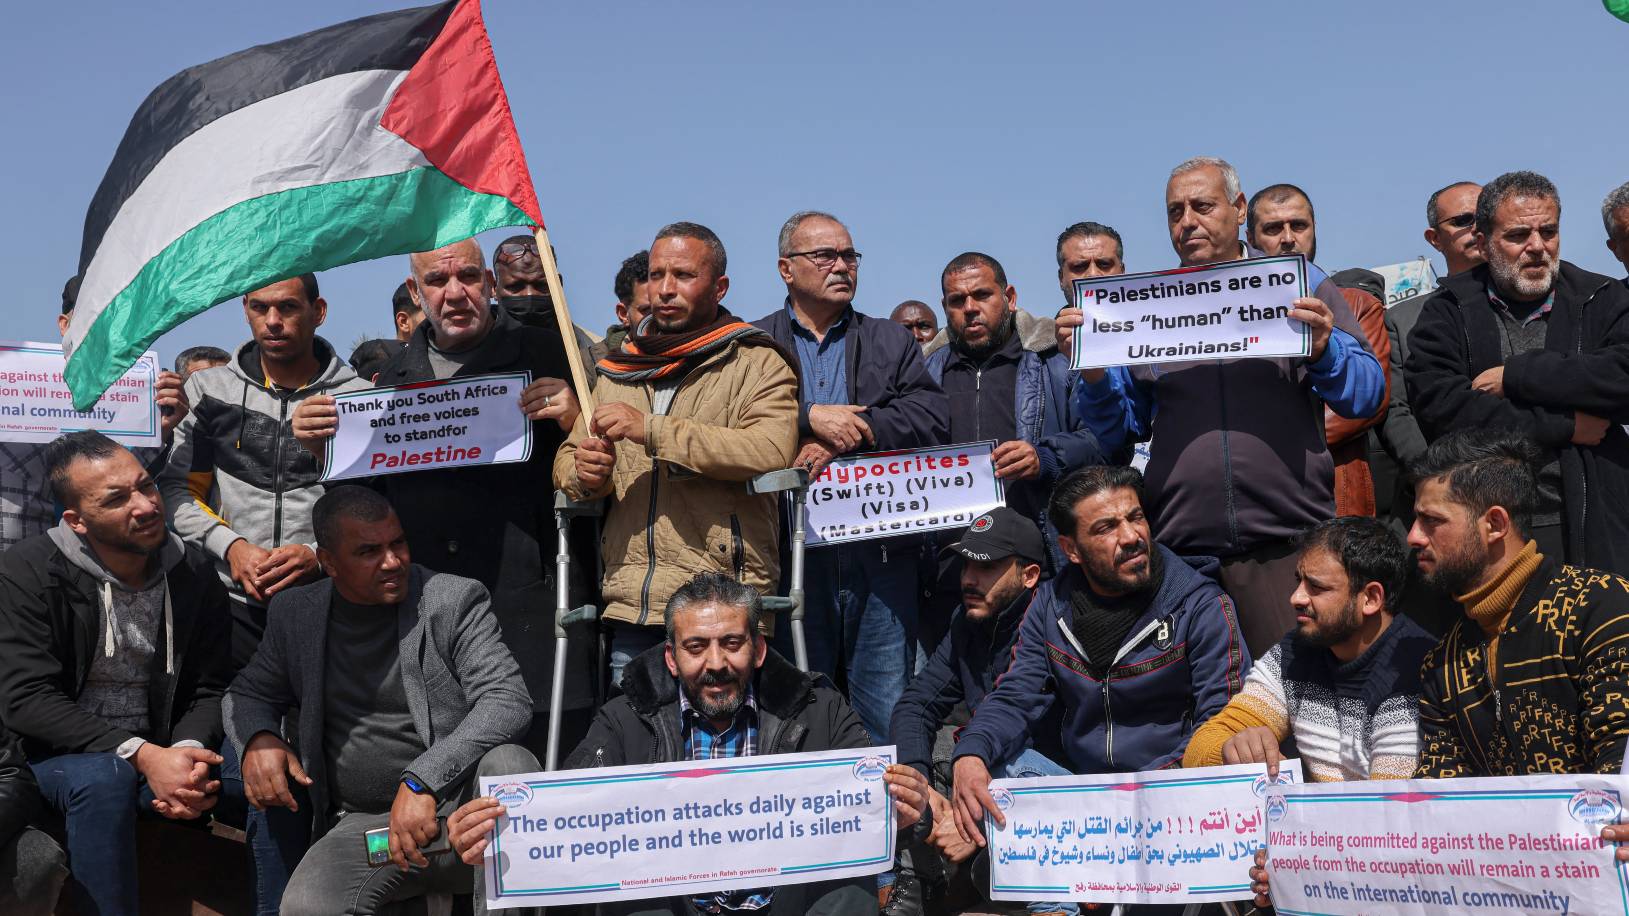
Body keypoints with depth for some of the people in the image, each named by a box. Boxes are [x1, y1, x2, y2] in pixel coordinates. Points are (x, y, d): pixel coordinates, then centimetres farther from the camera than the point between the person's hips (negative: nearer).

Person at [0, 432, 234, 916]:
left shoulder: (194, 572, -2)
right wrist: (141, 755, -28)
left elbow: (209, 689, 0)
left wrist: (187, 750, -24)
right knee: (103, 779, -37)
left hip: (162, 753, 4)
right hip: (61, 753, -3)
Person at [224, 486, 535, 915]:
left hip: (458, 805, -1)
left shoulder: (455, 600, -4)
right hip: (361, 826, 1)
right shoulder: (296, 613, 8)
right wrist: (258, 738, -4)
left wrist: (421, 781, -27)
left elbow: (509, 701, -14)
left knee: (509, 764, -35)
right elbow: (248, 693, 22)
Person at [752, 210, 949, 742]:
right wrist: (810, 416, -16)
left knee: (887, 716, 3)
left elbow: (933, 417, -1)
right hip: (792, 552, -1)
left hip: (882, 552, 1)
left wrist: (852, 431, -11)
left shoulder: (893, 343, 16)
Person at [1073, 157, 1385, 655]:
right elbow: (1123, 429, 15)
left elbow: (1368, 393, 4)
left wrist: (1323, 352, -15)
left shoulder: (1299, 282, 9)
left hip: (1288, 544, -2)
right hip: (1180, 547, 2)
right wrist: (1093, 376, -3)